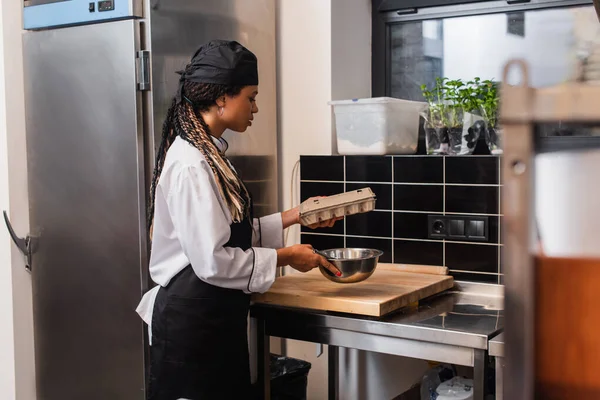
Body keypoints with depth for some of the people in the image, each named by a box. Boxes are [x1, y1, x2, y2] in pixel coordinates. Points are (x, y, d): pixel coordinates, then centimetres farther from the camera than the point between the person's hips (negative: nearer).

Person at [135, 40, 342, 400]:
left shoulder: (209, 154, 9)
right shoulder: (191, 165, -21)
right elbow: (212, 260, -24)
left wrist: (295, 216, 11)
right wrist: (286, 257, -14)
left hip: (214, 316, 10)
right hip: (192, 320, -10)